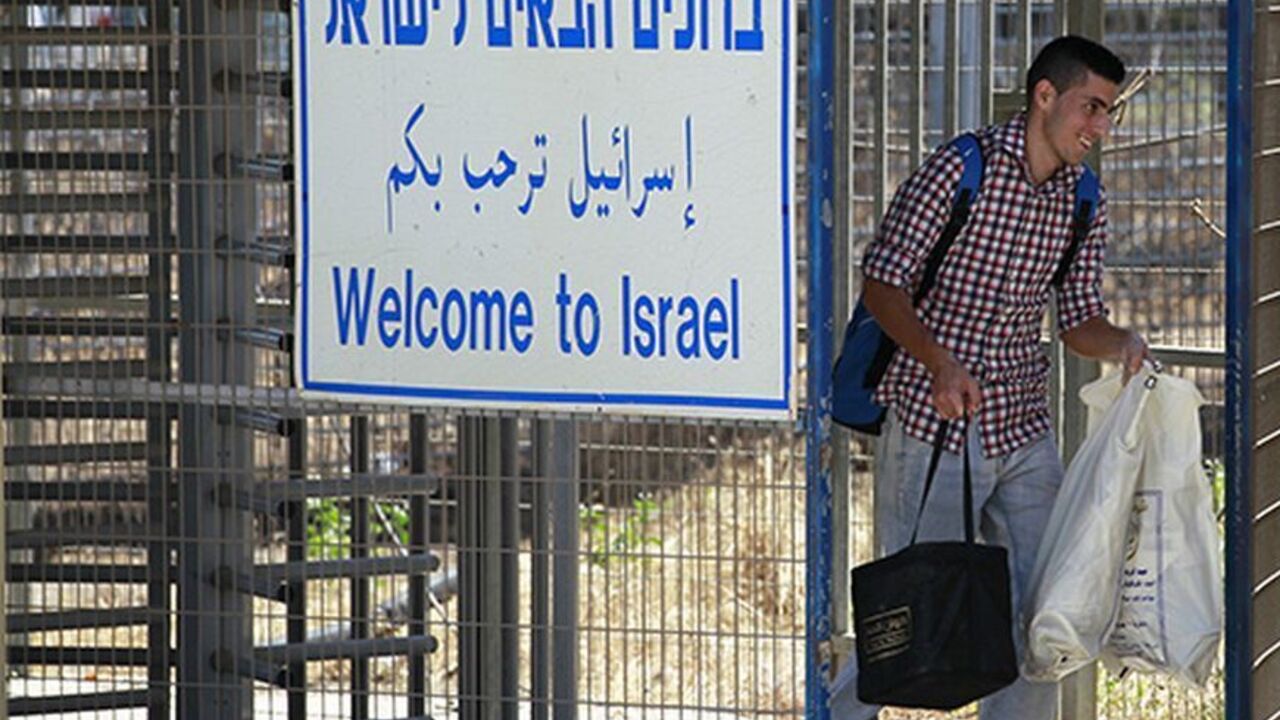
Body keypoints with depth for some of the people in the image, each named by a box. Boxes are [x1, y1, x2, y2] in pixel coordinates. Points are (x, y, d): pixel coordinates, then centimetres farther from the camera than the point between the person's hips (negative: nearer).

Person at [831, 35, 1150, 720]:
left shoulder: (1084, 204, 7)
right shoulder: (960, 169, -12)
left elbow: (1078, 321, 12)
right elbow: (882, 283, -11)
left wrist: (1123, 344, -11)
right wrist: (940, 362, -25)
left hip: (1024, 435, 6)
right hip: (933, 431, -6)